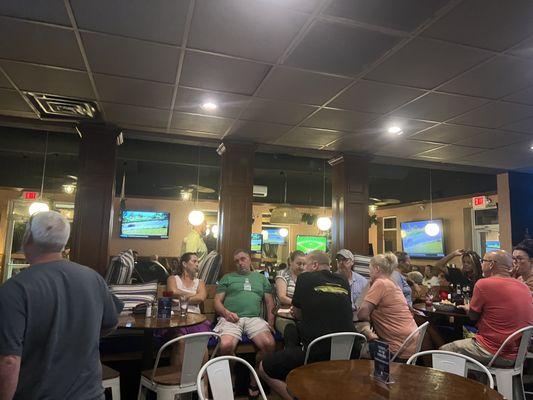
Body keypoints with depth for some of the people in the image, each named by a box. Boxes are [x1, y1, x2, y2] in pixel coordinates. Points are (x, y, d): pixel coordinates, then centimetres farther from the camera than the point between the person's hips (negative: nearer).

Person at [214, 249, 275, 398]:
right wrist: (226, 312, -9)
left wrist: (270, 323, 4)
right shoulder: (227, 278, 20)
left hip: (254, 318, 2)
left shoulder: (261, 278, 25)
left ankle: (254, 381, -4)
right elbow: (217, 302, 13)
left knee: (269, 344, -29)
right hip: (231, 319, -1)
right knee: (225, 345, -34)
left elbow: (269, 302, 20)